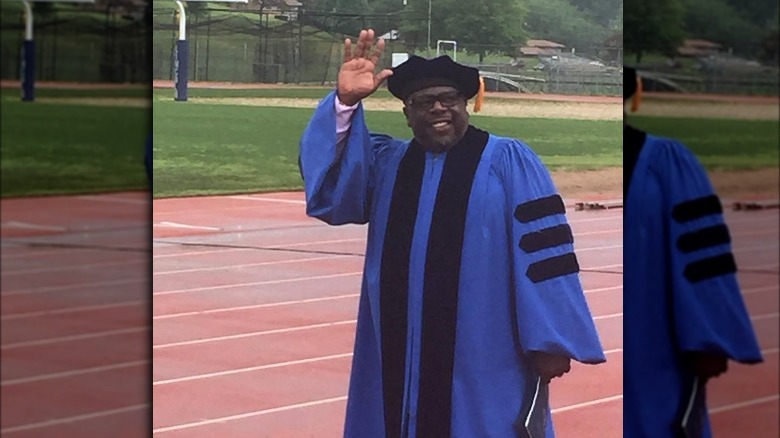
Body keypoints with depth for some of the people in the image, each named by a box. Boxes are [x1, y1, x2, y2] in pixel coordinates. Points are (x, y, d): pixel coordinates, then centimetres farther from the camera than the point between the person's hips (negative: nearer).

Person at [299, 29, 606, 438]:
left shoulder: (509, 161, -1)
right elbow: (328, 183, -4)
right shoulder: (385, 162, 13)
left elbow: (542, 251, -7)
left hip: (484, 364, -4)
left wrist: (550, 342, -13)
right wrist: (346, 101, -18)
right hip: (397, 358, 4)